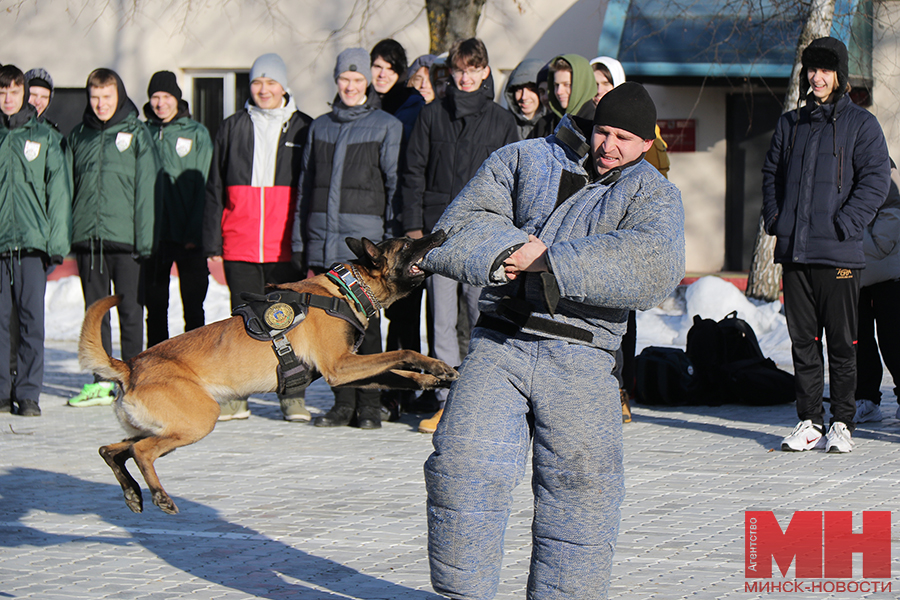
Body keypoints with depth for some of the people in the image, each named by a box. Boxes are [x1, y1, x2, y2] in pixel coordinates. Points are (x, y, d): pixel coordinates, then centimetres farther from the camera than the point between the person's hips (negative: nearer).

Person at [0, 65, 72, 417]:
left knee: (32, 319, -1)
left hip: (33, 242, -1)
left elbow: (59, 192, 6)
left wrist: (57, 242, -2)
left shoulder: (45, 137, 8)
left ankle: (28, 394, 3)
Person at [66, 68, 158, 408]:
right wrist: (67, 236, 7)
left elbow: (147, 188, -2)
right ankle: (102, 381, 13)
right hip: (88, 238, 4)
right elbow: (69, 187, 14)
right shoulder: (79, 136, 12)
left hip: (125, 238, -4)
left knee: (130, 310, 0)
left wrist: (145, 237, -9)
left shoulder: (136, 134, 1)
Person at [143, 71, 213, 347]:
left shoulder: (197, 134, 3)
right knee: (155, 307, 7)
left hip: (190, 239, -2)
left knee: (193, 308, 1)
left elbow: (204, 187, -2)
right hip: (153, 237, 2)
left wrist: (195, 233, -10)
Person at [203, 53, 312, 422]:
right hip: (240, 246, 1)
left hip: (287, 248, -1)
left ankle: (293, 396, 7)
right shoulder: (232, 129, 12)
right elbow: (214, 190, 13)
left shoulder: (303, 129, 8)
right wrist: (212, 242, 6)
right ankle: (236, 396, 9)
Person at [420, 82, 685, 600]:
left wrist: (551, 259, -19)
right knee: (466, 463, -11)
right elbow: (457, 230, 9)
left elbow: (656, 266, -15)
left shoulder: (653, 194, 8)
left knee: (580, 481, -7)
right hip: (501, 344, 1)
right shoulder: (522, 161, 14)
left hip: (581, 359, -1)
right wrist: (506, 249, -13)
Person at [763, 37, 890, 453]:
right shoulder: (790, 125, 16)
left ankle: (842, 423, 7)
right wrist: (775, 218, 8)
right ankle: (809, 422, 12)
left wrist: (844, 224, -13)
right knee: (802, 340, 6)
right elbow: (771, 173, 23)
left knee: (842, 341, 0)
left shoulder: (860, 124, 1)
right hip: (794, 250, 4)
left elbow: (876, 180, -5)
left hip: (838, 254, -4)